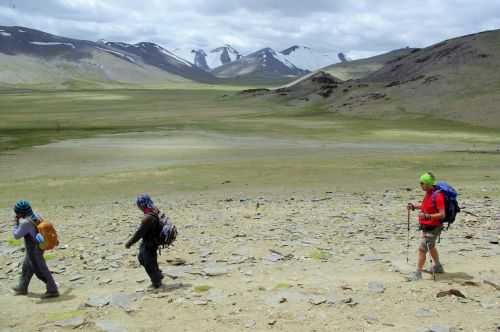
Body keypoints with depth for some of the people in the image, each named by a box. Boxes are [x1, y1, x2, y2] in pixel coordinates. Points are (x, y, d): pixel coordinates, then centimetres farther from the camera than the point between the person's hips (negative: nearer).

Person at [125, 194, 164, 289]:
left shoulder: (148, 218, -31)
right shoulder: (156, 211, -2)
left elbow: (139, 232, -26)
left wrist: (129, 243, -15)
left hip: (149, 245, -10)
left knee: (149, 264, 7)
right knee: (141, 257, 26)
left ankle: (156, 283, 25)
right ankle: (158, 275, 34)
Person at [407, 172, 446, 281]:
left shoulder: (438, 196, -24)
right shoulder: (428, 193, 3)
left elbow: (442, 214, -25)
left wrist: (427, 216, -37)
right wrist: (414, 206, 6)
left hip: (432, 229, -10)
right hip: (426, 227, 10)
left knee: (422, 249, -8)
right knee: (430, 247, 25)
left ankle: (418, 273, 1)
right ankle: (438, 267, 44)